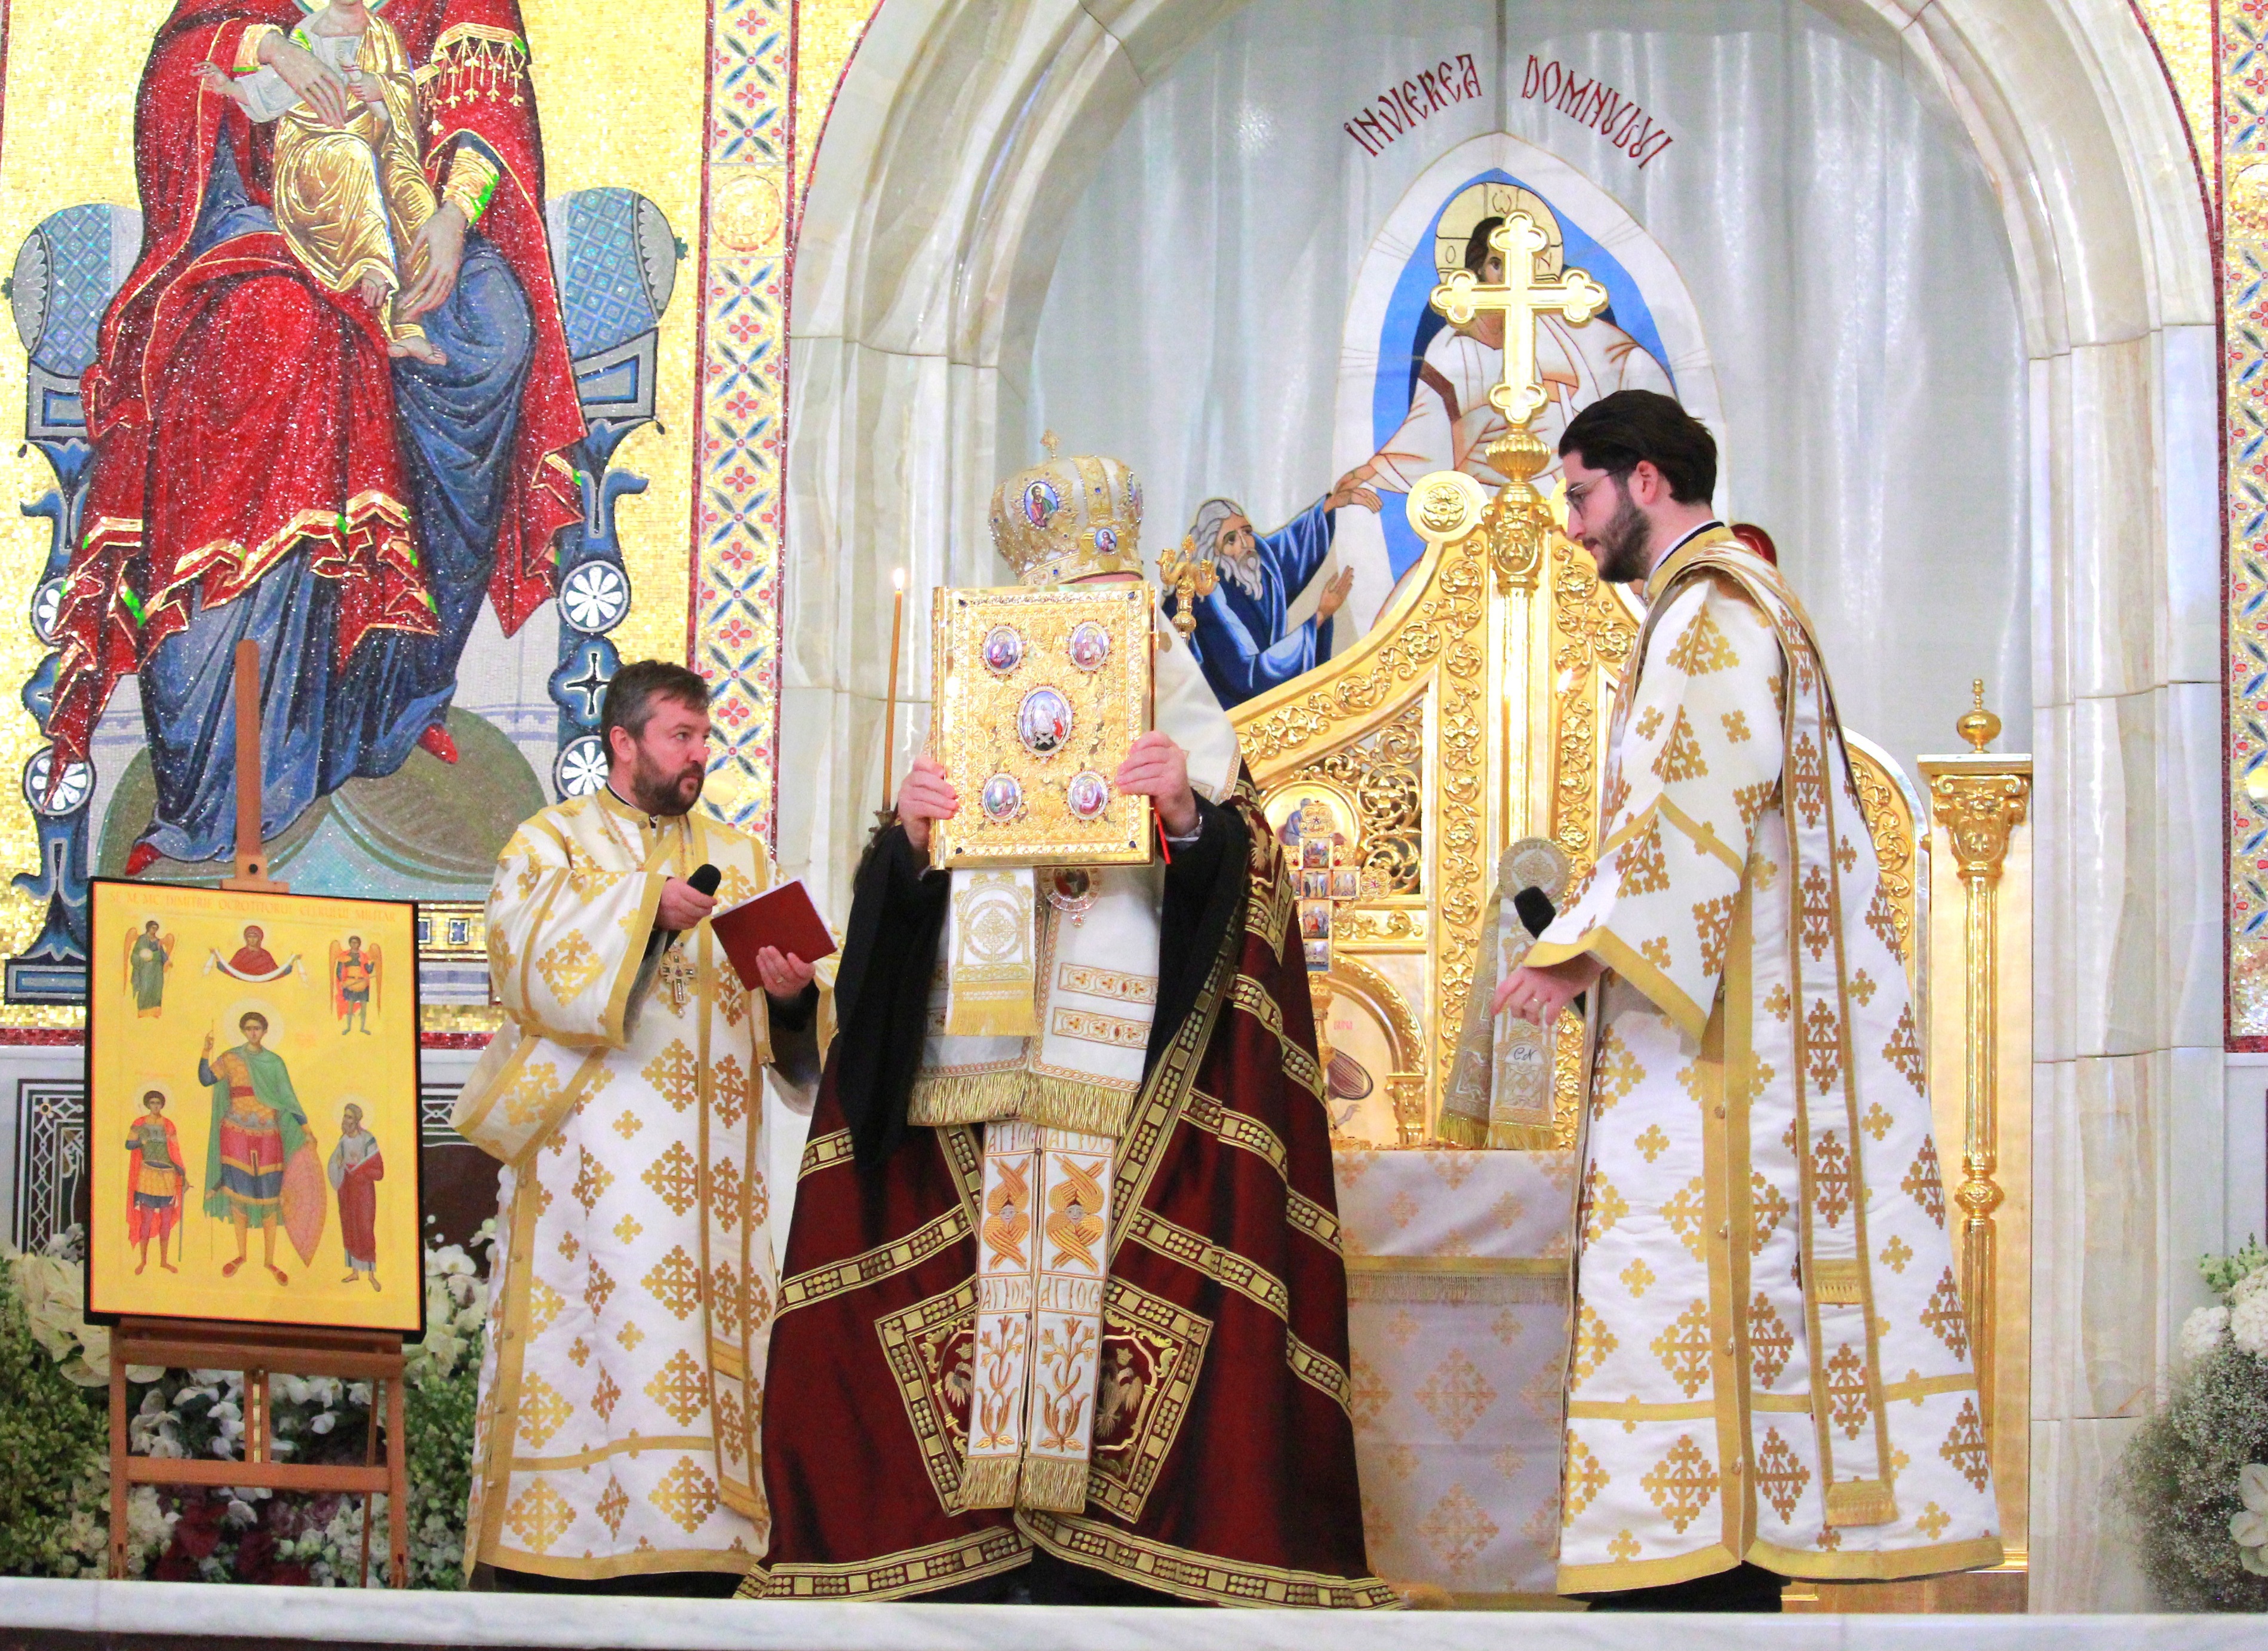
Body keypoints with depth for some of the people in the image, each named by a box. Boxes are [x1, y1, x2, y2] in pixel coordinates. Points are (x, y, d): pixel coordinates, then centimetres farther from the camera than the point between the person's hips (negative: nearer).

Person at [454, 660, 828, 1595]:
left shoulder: (741, 860, 21)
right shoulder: (551, 842, 10)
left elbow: (781, 1030, 17)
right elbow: (526, 965, -8)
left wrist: (792, 994, -5)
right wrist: (645, 908, -16)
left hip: (706, 1165, 4)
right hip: (586, 1156, -4)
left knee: (699, 1358, -4)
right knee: (582, 1343, -12)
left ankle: (689, 1550, -5)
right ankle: (546, 1564, -11)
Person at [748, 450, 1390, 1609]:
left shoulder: (1193, 741, 13)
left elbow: (1236, 893, -2)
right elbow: (895, 911, 9)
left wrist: (1189, 818, -22)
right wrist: (906, 840, -12)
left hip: (1131, 1099, -2)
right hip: (976, 1075, 2)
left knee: (1113, 1296, -11)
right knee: (979, 1291, -7)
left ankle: (1098, 1561, -10)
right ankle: (962, 1569, -5)